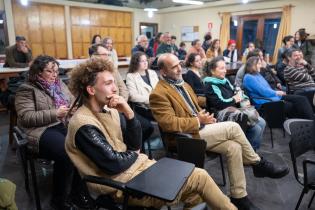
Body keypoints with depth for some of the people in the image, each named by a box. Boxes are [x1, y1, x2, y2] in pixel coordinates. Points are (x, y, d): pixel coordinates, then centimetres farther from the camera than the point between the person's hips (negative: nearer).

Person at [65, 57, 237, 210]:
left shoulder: (108, 110, 6)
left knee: (195, 192, 2)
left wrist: (129, 114, -12)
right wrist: (133, 154, -3)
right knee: (199, 178, -4)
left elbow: (134, 146, 3)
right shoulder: (84, 125, -19)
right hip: (124, 183, -7)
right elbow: (114, 164, -23)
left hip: (137, 164, 8)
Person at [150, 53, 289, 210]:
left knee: (233, 147, -12)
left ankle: (239, 196, 2)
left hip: (198, 127, 9)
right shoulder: (158, 94, -14)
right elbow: (170, 123, -22)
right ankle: (259, 164, 2)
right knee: (233, 127, -18)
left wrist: (204, 117, 0)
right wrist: (198, 121, -16)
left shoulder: (183, 84, 15)